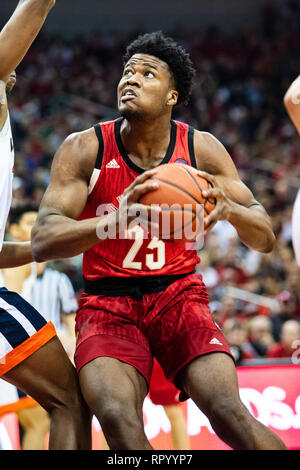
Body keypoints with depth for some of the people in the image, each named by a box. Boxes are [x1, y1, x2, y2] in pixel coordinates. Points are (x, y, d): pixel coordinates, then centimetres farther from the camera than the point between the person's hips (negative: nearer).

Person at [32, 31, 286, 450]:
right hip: (107, 302, -1)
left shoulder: (202, 149, -3)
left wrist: (229, 209, -25)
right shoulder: (85, 149, -8)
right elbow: (42, 242, -18)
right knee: (118, 420, -29)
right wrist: (117, 219, -36)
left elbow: (266, 239, -1)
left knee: (230, 415, -21)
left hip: (178, 294, 1)